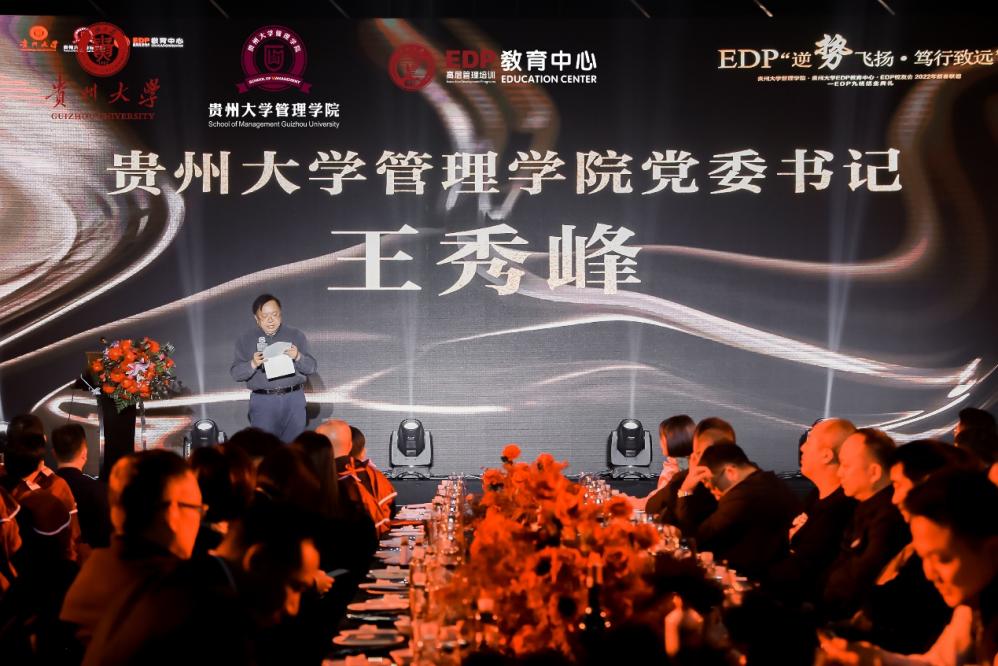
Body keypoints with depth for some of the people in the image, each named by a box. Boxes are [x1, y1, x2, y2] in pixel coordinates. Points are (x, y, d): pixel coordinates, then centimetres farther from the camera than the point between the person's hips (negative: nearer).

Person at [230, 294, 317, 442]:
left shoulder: (296, 336, 9)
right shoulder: (246, 340, 7)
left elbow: (311, 367, 6)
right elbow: (235, 373, 2)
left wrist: (298, 357, -14)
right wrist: (253, 364, -17)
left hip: (294, 401, 1)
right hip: (263, 402, -1)